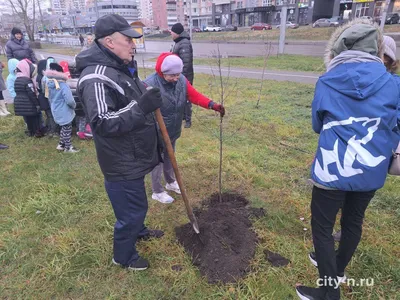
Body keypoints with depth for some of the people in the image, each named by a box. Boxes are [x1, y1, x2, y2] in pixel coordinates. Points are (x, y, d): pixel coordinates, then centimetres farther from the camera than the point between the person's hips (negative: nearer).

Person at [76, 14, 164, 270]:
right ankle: (123, 256, 32)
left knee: (137, 203, 29)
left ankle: (138, 230, 55)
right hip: (121, 163, -10)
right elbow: (102, 123, -33)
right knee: (131, 210, 7)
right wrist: (141, 107, -37)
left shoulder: (119, 68, 9)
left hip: (132, 158, 10)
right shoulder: (96, 78, -25)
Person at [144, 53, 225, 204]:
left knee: (170, 158, 25)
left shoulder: (182, 80, -7)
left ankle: (171, 182, 48)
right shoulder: (150, 85, -26)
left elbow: (194, 95, -3)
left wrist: (212, 105, -15)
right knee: (157, 162, 10)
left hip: (173, 131, 6)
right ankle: (157, 192, 30)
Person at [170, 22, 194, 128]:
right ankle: (183, 115, 32)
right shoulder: (178, 42, 13)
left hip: (185, 76, -10)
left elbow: (186, 62, -25)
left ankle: (188, 120, 5)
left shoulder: (184, 44, -19)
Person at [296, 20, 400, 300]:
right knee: (354, 220, 23)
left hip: (332, 170, -3)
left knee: (322, 226, 11)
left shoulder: (326, 83, -6)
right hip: (371, 171, 4)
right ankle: (337, 268, 46)